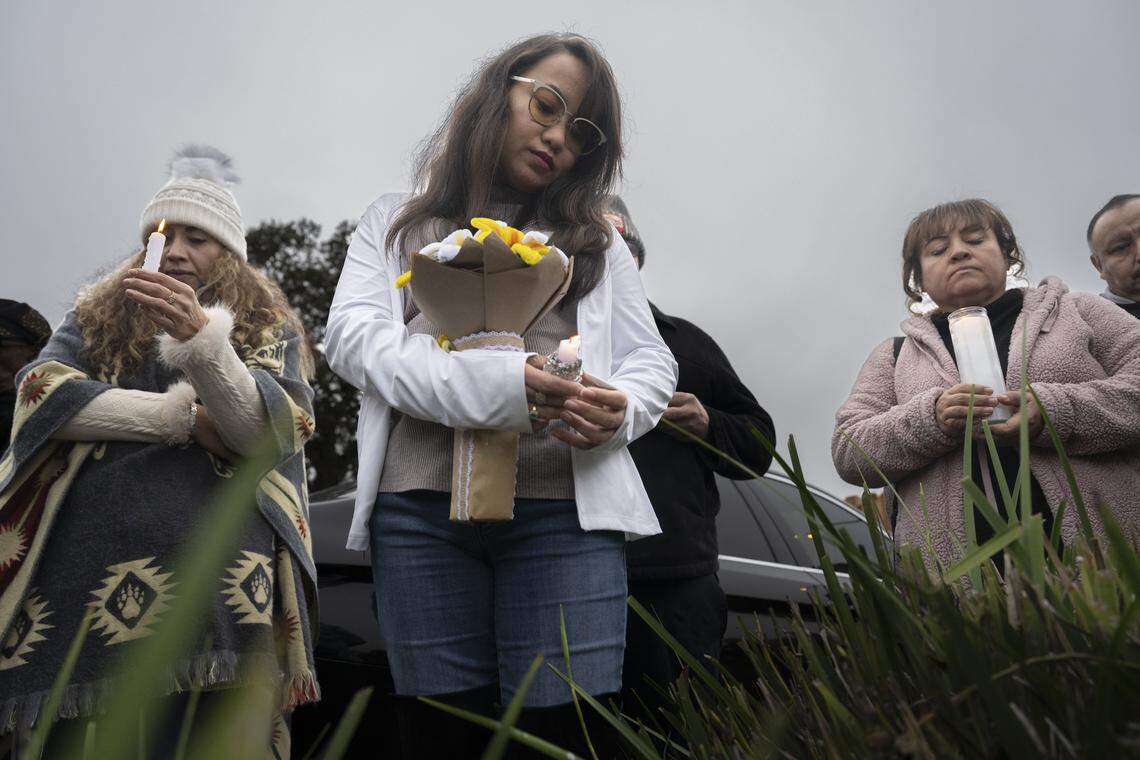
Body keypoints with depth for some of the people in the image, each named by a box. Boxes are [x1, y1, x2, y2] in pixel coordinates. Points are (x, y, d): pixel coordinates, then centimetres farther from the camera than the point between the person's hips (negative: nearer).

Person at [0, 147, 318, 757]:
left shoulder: (269, 327, 13)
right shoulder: (95, 315, 20)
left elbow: (272, 432, -4)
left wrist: (198, 335, -18)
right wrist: (186, 417, -4)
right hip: (87, 567, 2)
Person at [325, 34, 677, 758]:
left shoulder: (597, 239, 21)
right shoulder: (397, 220, 17)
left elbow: (653, 361, 14)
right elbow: (353, 336, 1)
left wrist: (618, 408, -12)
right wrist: (495, 384, -16)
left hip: (566, 509, 1)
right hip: (422, 506, 0)